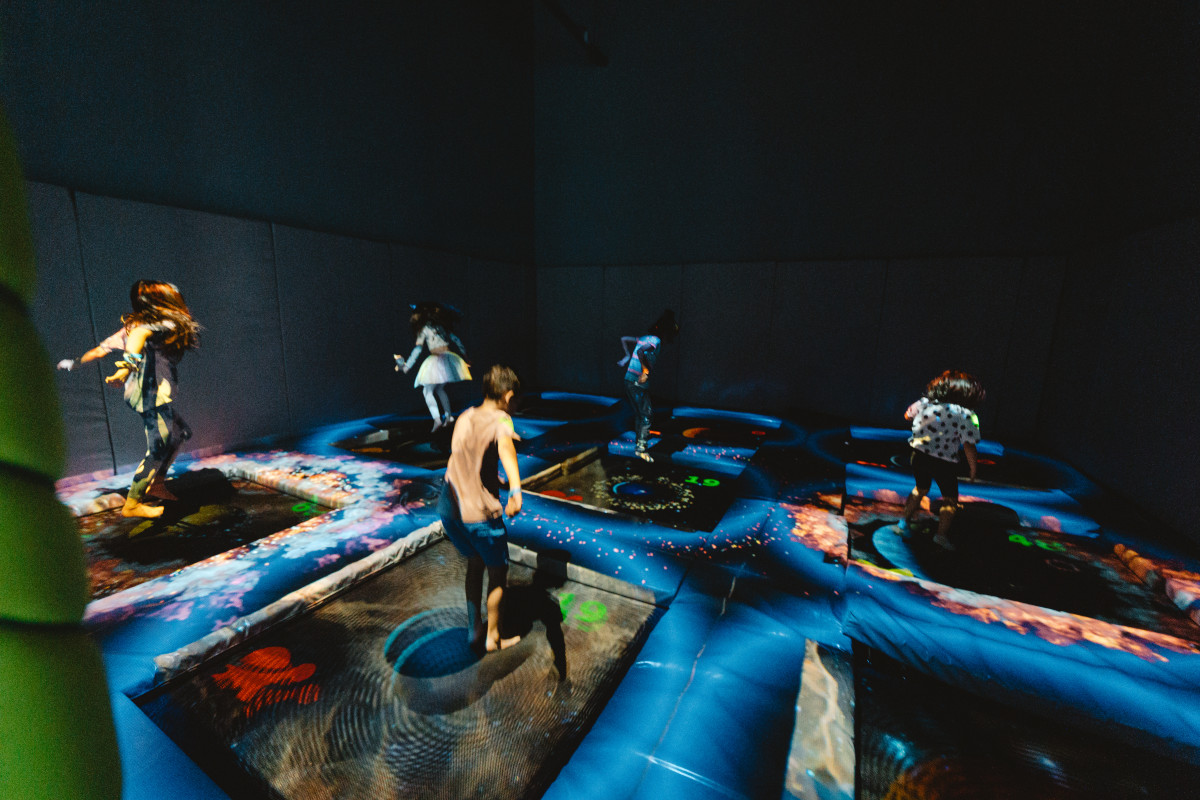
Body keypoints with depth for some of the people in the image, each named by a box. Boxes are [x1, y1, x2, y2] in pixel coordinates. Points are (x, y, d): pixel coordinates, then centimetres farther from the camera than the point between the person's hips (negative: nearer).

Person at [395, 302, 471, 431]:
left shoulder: (424, 329, -1)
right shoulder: (441, 325, 16)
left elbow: (418, 348, -5)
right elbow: (455, 340, 18)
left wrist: (407, 366, 0)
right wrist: (464, 355, 28)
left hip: (436, 360, -7)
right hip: (449, 357, 7)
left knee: (427, 391, -1)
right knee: (440, 389, 21)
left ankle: (437, 419, -14)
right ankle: (448, 416, 15)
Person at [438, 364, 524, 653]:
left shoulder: (465, 417, 9)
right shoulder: (499, 419, -14)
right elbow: (505, 446, -39)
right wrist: (515, 489, -54)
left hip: (449, 507, 8)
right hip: (479, 513, -7)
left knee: (475, 563, 28)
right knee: (498, 571, 16)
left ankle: (475, 629, 41)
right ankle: (493, 637, 32)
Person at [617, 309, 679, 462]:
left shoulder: (646, 337, 15)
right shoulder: (655, 340, -12)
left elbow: (624, 339, 23)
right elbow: (641, 352, -30)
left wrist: (628, 356, 24)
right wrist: (645, 371, -25)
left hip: (630, 381, 9)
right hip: (638, 383, -9)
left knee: (639, 412, 21)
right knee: (646, 414, -5)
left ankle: (640, 436, 34)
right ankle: (641, 448, -5)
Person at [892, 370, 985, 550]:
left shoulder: (925, 403, -3)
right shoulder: (966, 415, -14)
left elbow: (907, 415, 16)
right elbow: (969, 446, -16)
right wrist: (973, 468, -3)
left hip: (919, 455, 5)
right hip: (944, 462, -4)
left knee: (921, 488, 27)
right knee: (950, 499, 15)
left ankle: (904, 521, 32)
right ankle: (941, 533, 8)